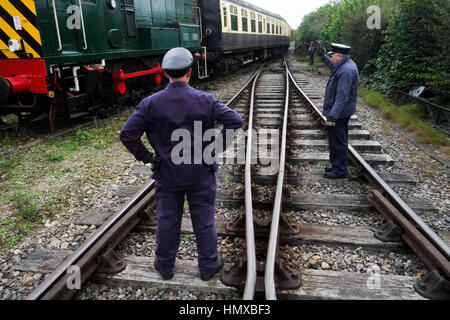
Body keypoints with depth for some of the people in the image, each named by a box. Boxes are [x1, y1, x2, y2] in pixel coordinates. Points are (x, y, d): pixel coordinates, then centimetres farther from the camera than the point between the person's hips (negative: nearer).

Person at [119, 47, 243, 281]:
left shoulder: (151, 104, -9)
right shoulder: (205, 101, -10)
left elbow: (127, 134, -11)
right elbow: (235, 121, -13)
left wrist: (146, 157, -1)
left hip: (167, 174, 1)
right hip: (200, 173, 0)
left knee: (167, 220, 16)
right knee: (204, 220, 13)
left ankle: (165, 265, 33)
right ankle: (208, 265, 29)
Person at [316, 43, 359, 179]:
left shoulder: (346, 70, -23)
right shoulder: (346, 65, 9)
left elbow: (342, 96, -29)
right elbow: (333, 66, 36)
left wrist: (333, 115, -30)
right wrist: (323, 56, 36)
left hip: (339, 113, -11)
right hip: (340, 112, 11)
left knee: (338, 142, -2)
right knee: (338, 141, 20)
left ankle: (339, 171, 7)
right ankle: (336, 164, 34)